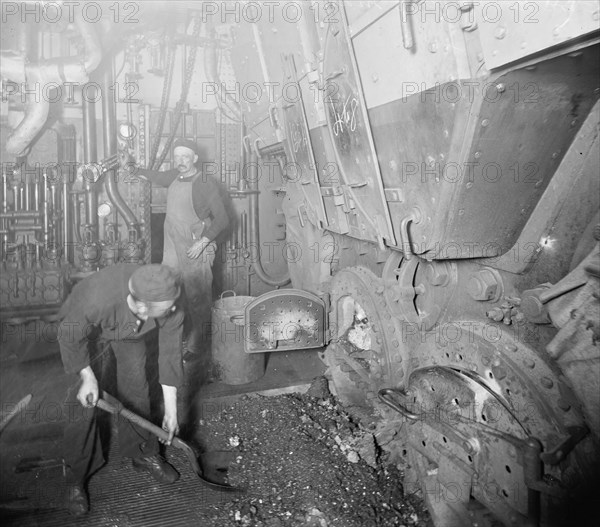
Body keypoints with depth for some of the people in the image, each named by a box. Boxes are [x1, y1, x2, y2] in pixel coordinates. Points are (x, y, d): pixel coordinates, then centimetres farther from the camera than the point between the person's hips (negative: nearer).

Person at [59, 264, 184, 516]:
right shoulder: (96, 299, -46)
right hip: (87, 327, -3)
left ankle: (143, 454, 27)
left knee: (136, 390, 5)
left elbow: (170, 356, -21)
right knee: (84, 399, -5)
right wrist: (87, 377, -20)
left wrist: (170, 411, -14)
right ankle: (75, 476, 13)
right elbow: (70, 336, -24)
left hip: (131, 330, 3)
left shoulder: (171, 309, -35)